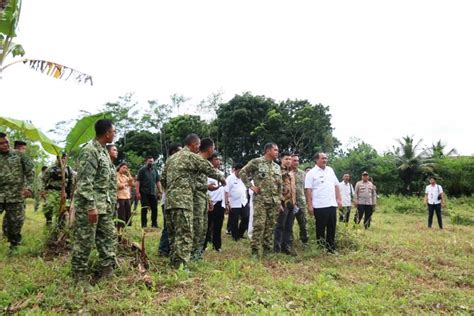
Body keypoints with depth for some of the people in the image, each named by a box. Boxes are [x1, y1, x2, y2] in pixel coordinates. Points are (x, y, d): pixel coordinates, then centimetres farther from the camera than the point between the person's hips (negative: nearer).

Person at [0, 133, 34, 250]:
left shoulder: (19, 155, 4)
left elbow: (30, 172, 3)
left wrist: (29, 187, -9)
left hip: (16, 196, 0)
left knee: (16, 222, 7)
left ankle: (14, 244, 24)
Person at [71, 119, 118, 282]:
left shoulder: (104, 151, 14)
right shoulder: (89, 151, -16)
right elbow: (84, 182, -21)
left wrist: (110, 202, 19)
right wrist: (91, 206, -24)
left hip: (104, 206, 10)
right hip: (89, 205, -10)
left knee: (109, 236, 12)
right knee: (84, 241, 1)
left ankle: (106, 271, 21)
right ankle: (79, 276, 14)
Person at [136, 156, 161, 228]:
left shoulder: (155, 170, 14)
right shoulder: (142, 170, 0)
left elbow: (158, 181, 15)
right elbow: (138, 182, -6)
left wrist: (160, 191, 5)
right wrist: (138, 192, -14)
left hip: (153, 193, 4)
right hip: (144, 193, -4)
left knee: (154, 209, 4)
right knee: (144, 209, 1)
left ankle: (154, 224, 13)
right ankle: (144, 224, 7)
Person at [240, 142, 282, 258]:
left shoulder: (277, 167, 15)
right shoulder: (256, 162, -4)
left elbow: (279, 186, 18)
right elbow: (242, 172, -3)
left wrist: (279, 201, 13)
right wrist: (251, 186, -7)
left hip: (274, 201, 6)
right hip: (260, 200, -6)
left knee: (271, 226, 8)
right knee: (259, 225, -8)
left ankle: (267, 250, 17)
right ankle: (255, 250, 1)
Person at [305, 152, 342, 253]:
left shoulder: (330, 170, 12)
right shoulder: (311, 173, -6)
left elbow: (336, 185, 15)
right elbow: (308, 190, -10)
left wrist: (339, 199, 8)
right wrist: (310, 205, -15)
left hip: (332, 204, 6)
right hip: (319, 206, -5)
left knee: (332, 228, 10)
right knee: (320, 228, 5)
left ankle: (331, 248, 20)